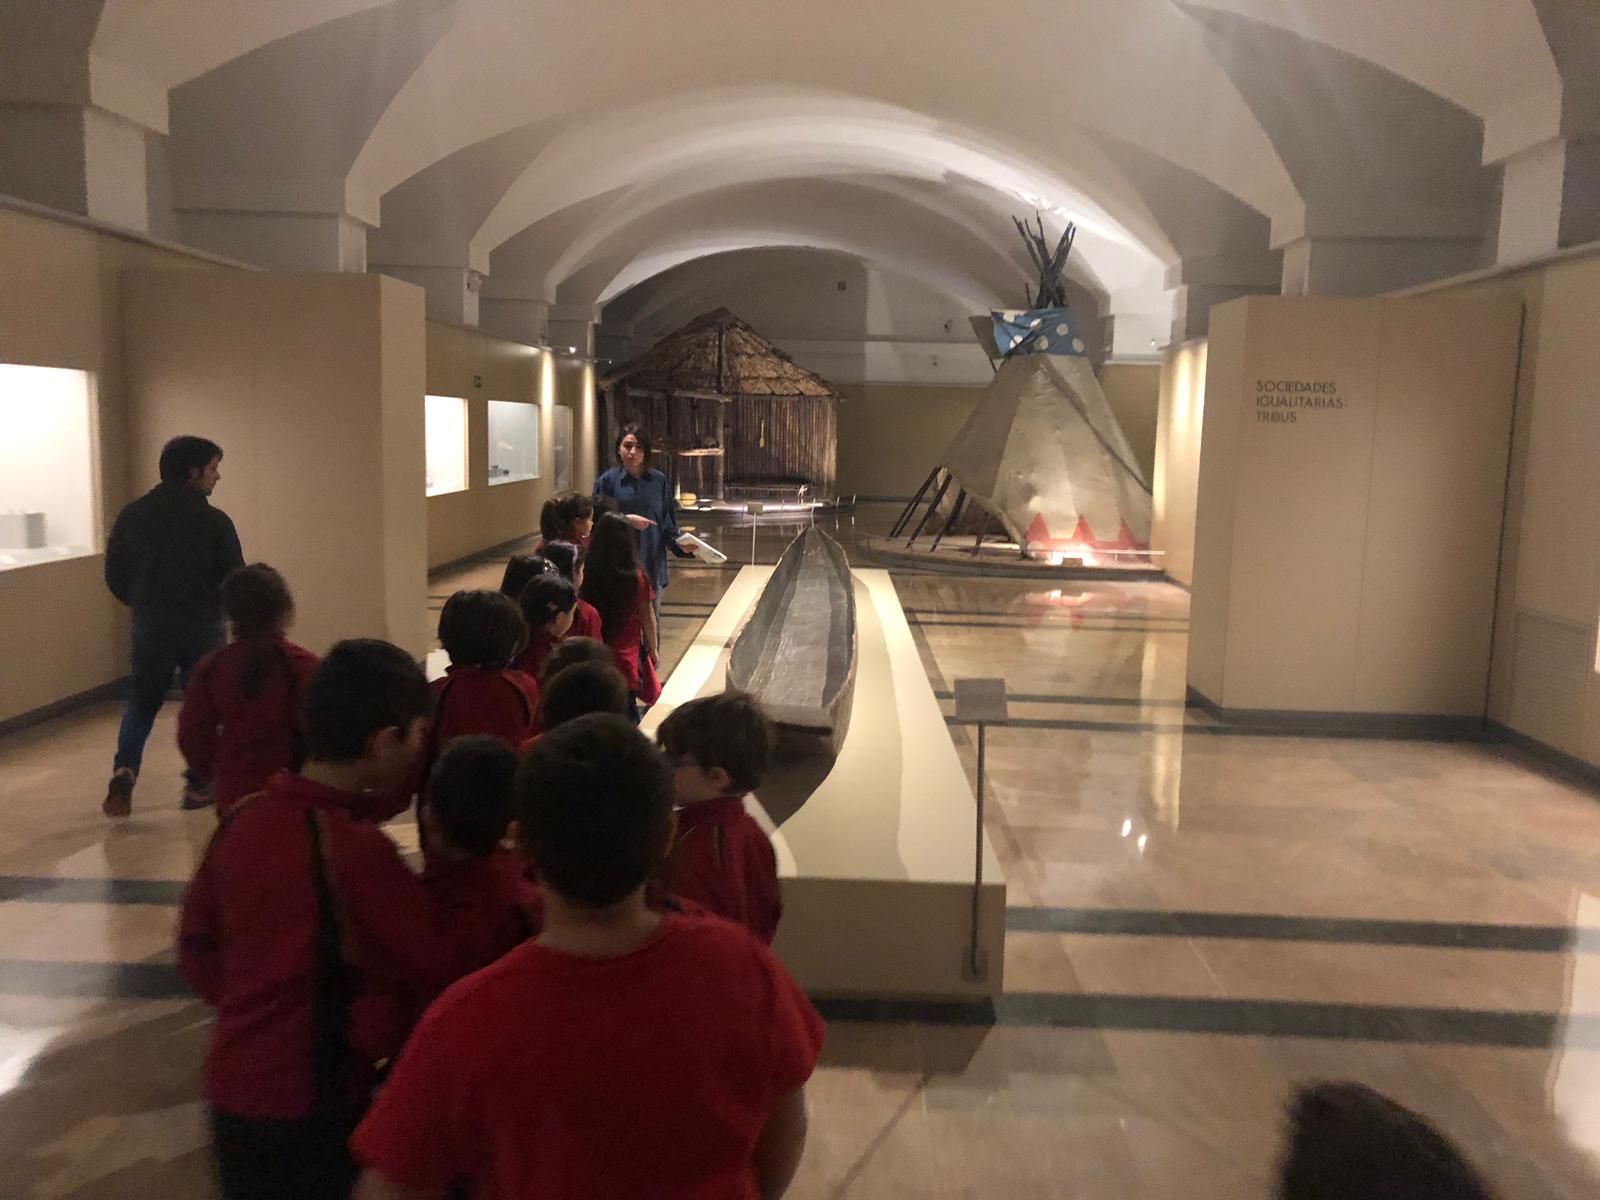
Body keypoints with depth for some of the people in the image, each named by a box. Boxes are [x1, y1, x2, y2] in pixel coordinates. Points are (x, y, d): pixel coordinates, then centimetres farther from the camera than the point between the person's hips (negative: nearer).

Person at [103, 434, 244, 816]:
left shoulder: (132, 515, 1)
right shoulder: (214, 521, -11)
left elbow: (114, 575, 5)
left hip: (150, 625, 3)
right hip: (202, 627, -3)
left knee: (141, 702, 17)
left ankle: (124, 772, -2)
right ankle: (198, 785, 14)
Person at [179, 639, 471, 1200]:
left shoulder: (243, 819, -5)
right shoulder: (357, 847, -26)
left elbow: (196, 946, 8)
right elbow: (442, 972, -18)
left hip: (231, 1087, 6)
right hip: (311, 1105, -6)